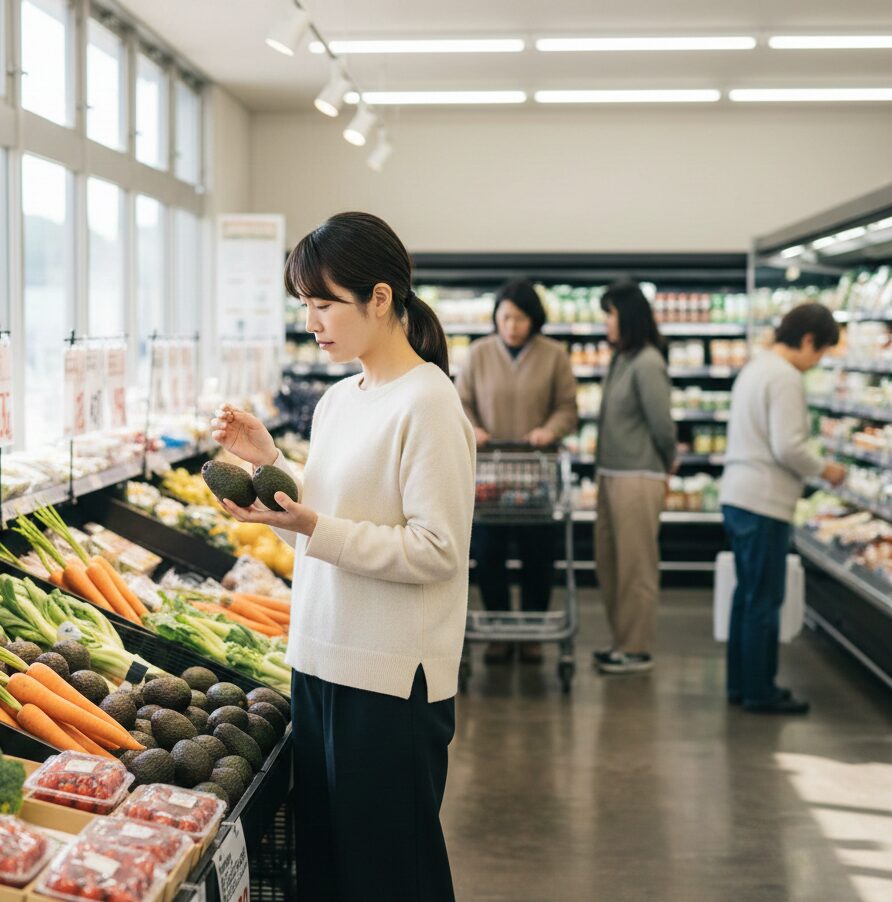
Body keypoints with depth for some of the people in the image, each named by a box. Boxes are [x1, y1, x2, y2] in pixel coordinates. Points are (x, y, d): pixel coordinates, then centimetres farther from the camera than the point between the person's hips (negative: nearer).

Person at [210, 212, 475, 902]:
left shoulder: (427, 402, -14)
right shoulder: (338, 400, 11)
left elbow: (437, 549, -19)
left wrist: (314, 528, -24)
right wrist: (270, 463, 4)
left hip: (392, 681, -8)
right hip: (321, 664, 8)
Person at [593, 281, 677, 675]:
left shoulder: (647, 364, -16)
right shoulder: (620, 359, 11)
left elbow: (662, 424, -14)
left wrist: (666, 463, 1)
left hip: (637, 478, -9)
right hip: (611, 475, 9)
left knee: (635, 567, 1)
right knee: (610, 564, 15)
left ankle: (637, 650, 11)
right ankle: (622, 641, 26)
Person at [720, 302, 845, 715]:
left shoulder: (755, 368, 16)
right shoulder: (786, 378, -15)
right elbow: (788, 448, -21)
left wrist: (815, 467, 18)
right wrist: (824, 469, -5)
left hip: (738, 497, 10)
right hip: (764, 502, -10)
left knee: (748, 595, 16)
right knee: (765, 600, -1)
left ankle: (741, 684, 24)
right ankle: (760, 692, 6)